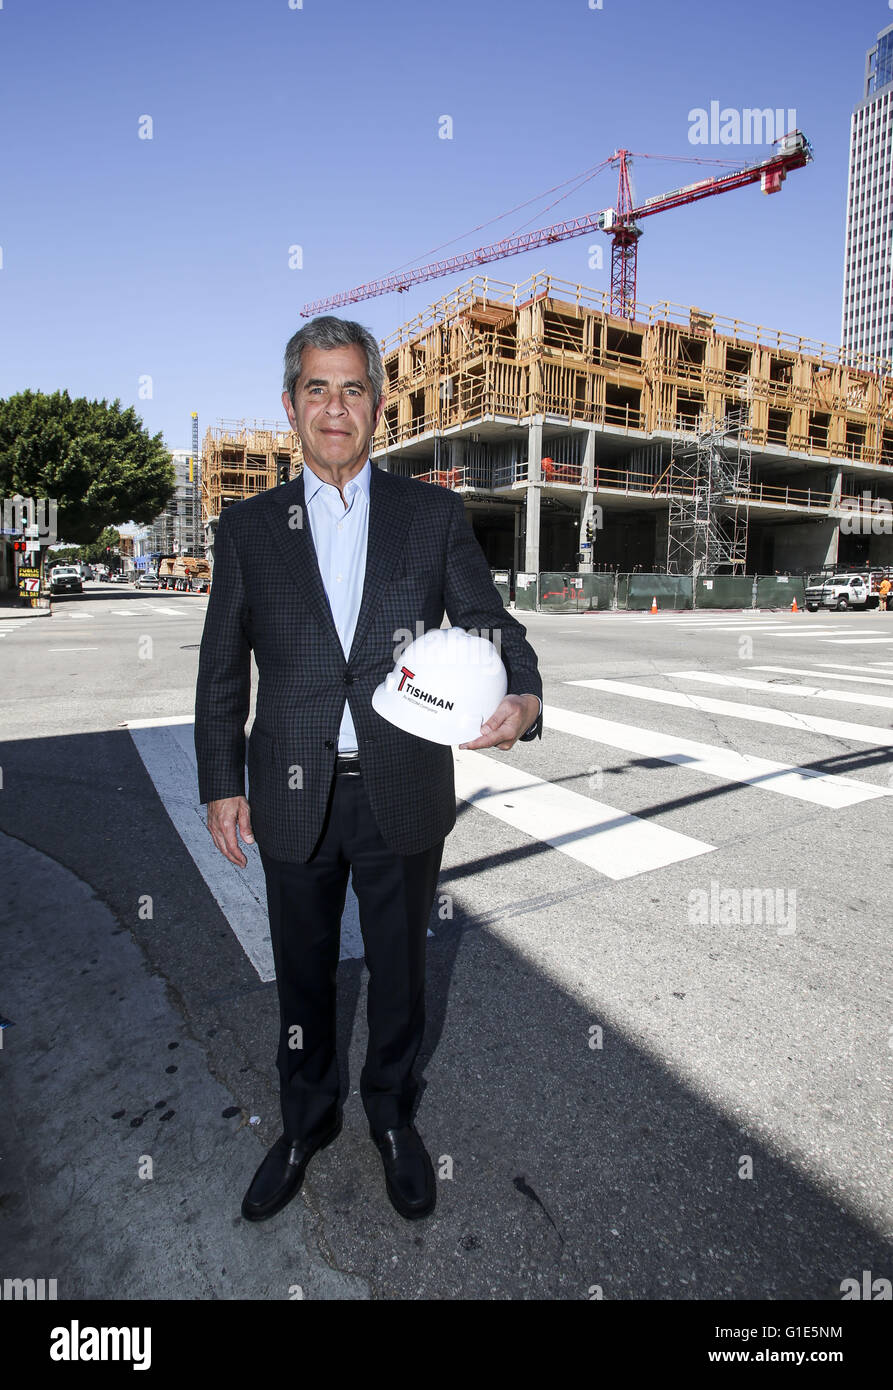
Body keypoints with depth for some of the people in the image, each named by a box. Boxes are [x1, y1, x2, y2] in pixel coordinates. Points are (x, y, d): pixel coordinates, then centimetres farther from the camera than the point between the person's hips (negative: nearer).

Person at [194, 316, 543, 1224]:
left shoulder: (433, 516, 0)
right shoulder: (248, 528, 2)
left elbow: (490, 625, -3)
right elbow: (222, 672, 5)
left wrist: (521, 698, -24)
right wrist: (221, 784, 2)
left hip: (404, 797, 0)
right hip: (294, 799, 1)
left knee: (399, 965, 18)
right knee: (302, 972, 19)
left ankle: (391, 1113, 47)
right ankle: (306, 1120, 47)